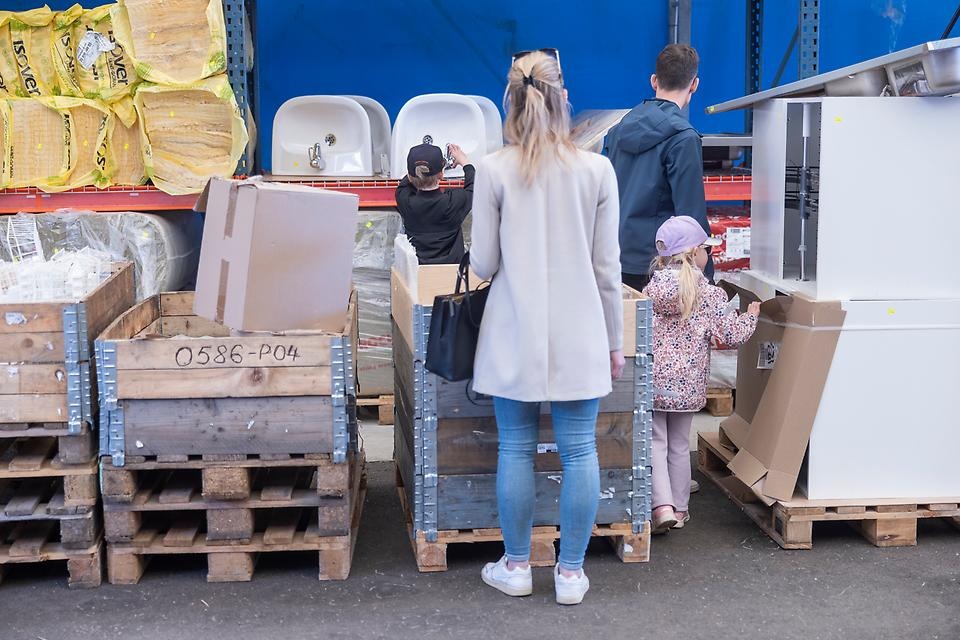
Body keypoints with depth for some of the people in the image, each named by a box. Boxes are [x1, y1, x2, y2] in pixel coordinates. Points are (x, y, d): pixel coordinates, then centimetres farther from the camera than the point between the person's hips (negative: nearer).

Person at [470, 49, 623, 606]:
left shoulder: (494, 170, -6)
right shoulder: (597, 170, -3)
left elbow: (483, 264, -2)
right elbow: (608, 267, 0)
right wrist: (615, 341, 9)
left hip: (516, 335, 0)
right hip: (580, 336, 1)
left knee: (517, 449, 10)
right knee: (580, 451, 8)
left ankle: (516, 567, 22)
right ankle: (571, 573, 17)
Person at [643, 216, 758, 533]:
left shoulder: (651, 289, 0)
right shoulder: (710, 294, -6)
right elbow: (733, 335, -5)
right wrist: (750, 316, 12)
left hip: (652, 379, 0)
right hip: (688, 384, 0)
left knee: (655, 442, 7)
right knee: (680, 445, 13)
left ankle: (663, 505, -9)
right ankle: (679, 509, 22)